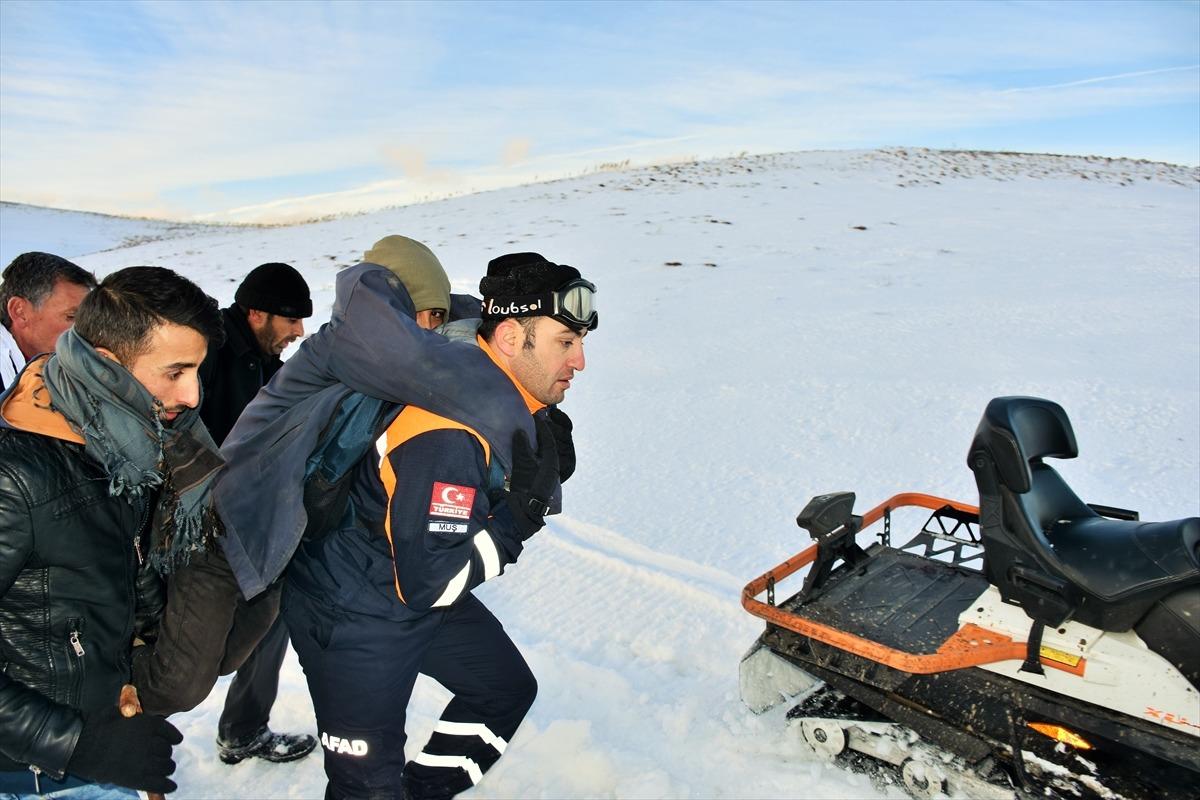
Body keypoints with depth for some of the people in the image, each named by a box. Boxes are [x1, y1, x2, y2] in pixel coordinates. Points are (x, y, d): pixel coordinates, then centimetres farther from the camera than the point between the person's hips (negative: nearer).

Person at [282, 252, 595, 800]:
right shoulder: (450, 434, -34)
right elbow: (428, 580, -31)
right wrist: (517, 518, -24)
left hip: (421, 589, 9)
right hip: (354, 615, -9)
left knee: (508, 688, 19)